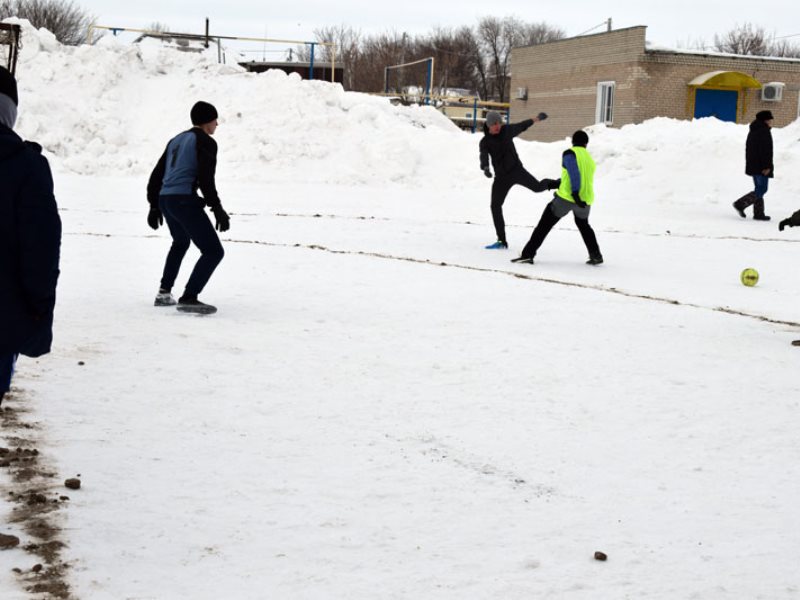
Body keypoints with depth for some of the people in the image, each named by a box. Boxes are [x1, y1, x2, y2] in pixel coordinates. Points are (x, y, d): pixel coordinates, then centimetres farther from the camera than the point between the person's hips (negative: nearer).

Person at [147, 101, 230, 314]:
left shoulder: (176, 140, 22)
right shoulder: (205, 142, -3)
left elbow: (157, 175, 24)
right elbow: (206, 178, -16)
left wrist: (155, 205, 32)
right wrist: (217, 208, -16)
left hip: (165, 200, 9)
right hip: (185, 201, -9)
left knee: (180, 243, 33)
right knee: (214, 251, -8)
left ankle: (164, 293, 32)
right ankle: (188, 298, -19)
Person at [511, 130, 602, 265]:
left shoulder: (570, 153, -3)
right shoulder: (590, 159, 19)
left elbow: (573, 173, -18)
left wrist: (575, 193, -27)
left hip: (566, 197, -6)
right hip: (586, 200, 6)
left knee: (545, 224, 5)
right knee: (583, 224, 31)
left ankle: (528, 254, 0)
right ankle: (596, 255, 25)